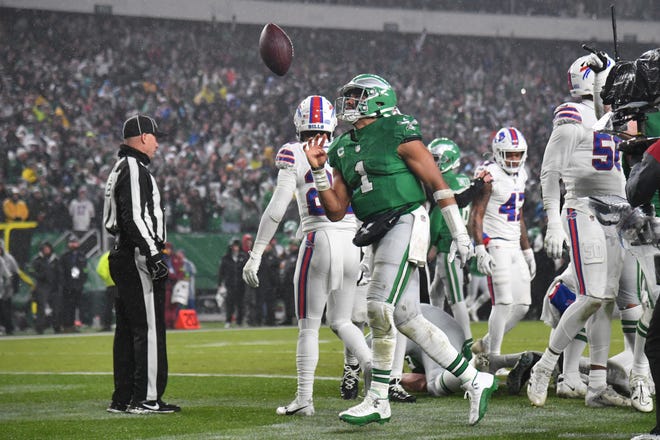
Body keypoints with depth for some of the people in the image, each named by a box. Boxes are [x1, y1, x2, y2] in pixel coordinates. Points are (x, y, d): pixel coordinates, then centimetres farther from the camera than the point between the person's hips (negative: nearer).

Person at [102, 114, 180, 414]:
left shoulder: (121, 170, 21)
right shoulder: (135, 169, -12)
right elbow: (135, 217, -21)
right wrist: (153, 254, -23)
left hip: (123, 257, 11)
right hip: (138, 257, -11)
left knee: (127, 330, 12)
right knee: (149, 328, -10)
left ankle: (122, 398, 15)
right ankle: (146, 398, -11)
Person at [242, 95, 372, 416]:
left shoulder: (294, 155, -2)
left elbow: (276, 209, -7)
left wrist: (255, 255, -4)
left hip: (319, 240, -4)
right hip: (353, 241, 4)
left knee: (308, 326, 4)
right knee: (340, 321, 17)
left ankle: (304, 399, 4)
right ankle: (372, 366, -7)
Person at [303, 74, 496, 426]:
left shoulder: (396, 132, -6)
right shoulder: (343, 149, 16)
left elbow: (436, 183, -6)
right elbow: (336, 212, 16)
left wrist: (459, 232, -7)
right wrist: (318, 171, 4)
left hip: (405, 223, -8)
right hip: (381, 236, 8)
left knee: (380, 307, -16)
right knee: (407, 318, 4)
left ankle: (378, 400, -9)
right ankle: (474, 381, 13)